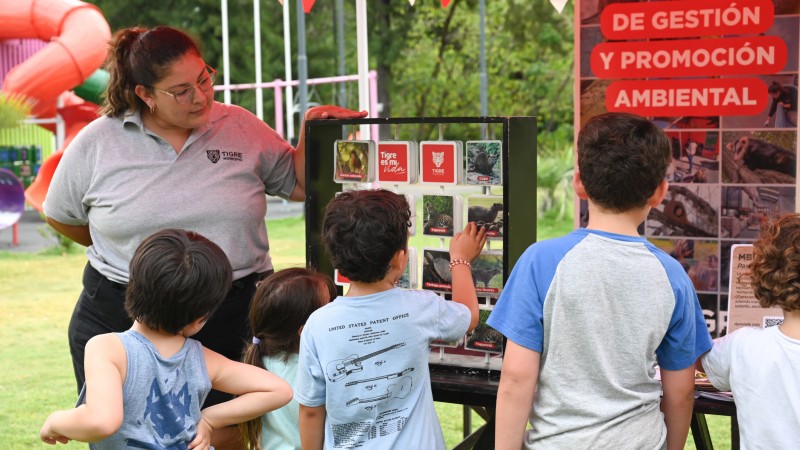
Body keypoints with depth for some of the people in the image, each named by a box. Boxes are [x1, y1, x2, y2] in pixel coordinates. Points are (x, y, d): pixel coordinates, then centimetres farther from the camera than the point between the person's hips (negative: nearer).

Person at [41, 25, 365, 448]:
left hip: (231, 318, 0)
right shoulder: (97, 143, -2)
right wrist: (126, 254, 11)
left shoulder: (240, 128, 1)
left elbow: (298, 185, 9)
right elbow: (61, 216, 12)